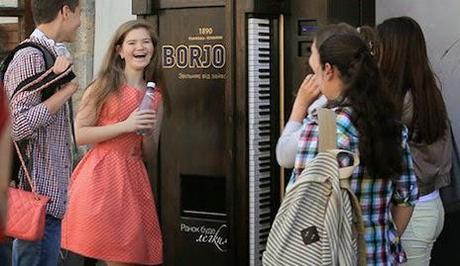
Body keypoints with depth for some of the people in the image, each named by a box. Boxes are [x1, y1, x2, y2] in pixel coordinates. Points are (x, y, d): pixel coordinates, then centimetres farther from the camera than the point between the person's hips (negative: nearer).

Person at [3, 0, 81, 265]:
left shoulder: (47, 54, 19)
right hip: (40, 194, -10)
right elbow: (17, 126, -20)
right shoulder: (31, 57, -12)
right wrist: (66, 91, -15)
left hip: (48, 195, 10)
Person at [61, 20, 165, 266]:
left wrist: (148, 131, -5)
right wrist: (126, 125, -12)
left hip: (133, 178, 5)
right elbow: (79, 135, -5)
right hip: (100, 174, -4)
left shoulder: (155, 96, 15)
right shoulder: (104, 86, 2)